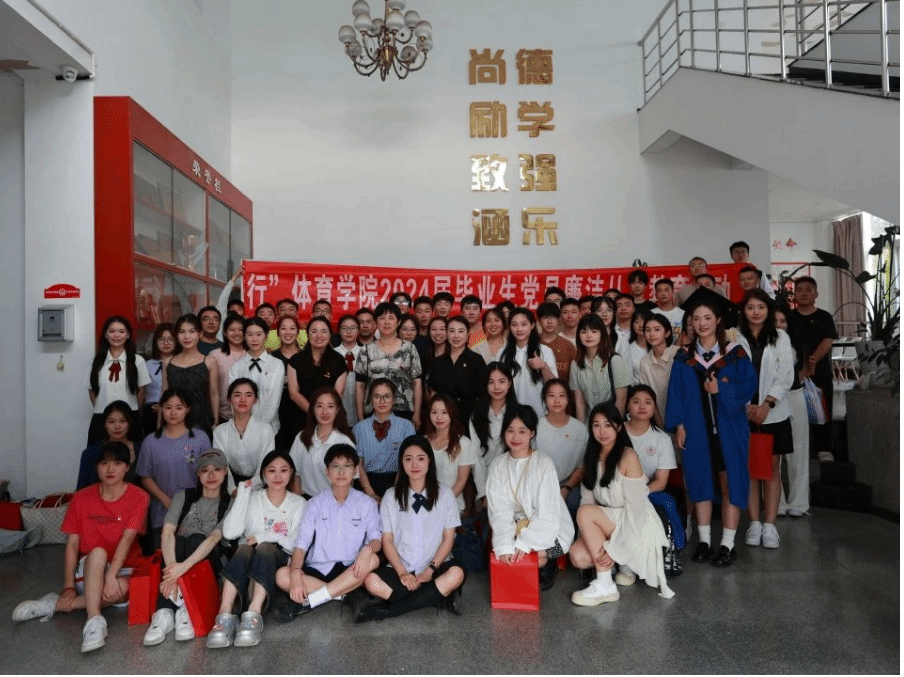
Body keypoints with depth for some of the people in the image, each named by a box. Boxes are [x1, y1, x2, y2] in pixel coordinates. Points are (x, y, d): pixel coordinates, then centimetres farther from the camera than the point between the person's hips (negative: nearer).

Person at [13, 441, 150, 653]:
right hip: (90, 570, 1)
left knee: (121, 590, -35)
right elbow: (72, 544, -4)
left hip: (124, 569, -1)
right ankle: (94, 621, -36)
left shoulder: (138, 497, -8)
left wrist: (111, 575, -30)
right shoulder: (82, 498, -1)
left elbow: (127, 538, -18)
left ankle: (55, 605, -19)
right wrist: (68, 587, -12)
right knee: (98, 552, -34)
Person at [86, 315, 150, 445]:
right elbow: (92, 391, 13)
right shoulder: (97, 361, 7)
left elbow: (141, 391, 5)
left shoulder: (137, 361, -1)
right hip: (101, 419, 2)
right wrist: (101, 410, 8)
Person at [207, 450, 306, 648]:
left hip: (278, 559, 0)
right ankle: (225, 615, -46)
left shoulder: (298, 504, 8)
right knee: (244, 550, -34)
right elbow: (230, 532, -8)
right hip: (247, 560, 1)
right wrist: (242, 493, -10)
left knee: (265, 549, -34)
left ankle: (254, 613, -48)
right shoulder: (251, 497, 7)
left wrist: (272, 536, -17)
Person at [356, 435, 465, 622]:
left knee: (456, 574, -33)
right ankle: (437, 597, -22)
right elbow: (387, 540, 3)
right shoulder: (391, 496, 6)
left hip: (436, 566, 0)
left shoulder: (443, 493, 4)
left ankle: (387, 610, -25)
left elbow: (448, 538, 2)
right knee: (372, 581, -29)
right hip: (400, 568, 0)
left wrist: (430, 570, -11)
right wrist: (402, 572, -12)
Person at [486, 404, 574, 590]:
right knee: (499, 553, -23)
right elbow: (500, 511, -12)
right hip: (518, 525, 4)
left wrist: (524, 543, -27)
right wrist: (504, 546, -27)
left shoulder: (544, 463, -15)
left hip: (549, 528, -3)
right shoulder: (498, 465, -3)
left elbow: (547, 514, -18)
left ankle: (547, 566, 5)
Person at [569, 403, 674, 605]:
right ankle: (621, 564, 9)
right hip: (610, 525, 6)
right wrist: (594, 539, -12)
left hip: (638, 528, -6)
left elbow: (635, 508, -18)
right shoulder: (592, 458, 6)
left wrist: (614, 548, -20)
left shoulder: (628, 456, -15)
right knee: (578, 556, -19)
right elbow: (587, 498, 2)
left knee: (585, 512, -26)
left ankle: (605, 586, -19)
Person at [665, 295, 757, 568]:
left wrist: (722, 389, -18)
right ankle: (704, 541, 18)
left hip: (728, 428, -2)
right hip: (696, 429, 2)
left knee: (729, 483, 2)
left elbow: (749, 385, -4)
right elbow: (676, 393, 2)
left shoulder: (735, 353, 1)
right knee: (699, 482, 8)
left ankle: (727, 545, 11)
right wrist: (678, 425, -6)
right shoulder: (683, 357, 5)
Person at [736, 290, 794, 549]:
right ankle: (754, 524, 10)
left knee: (771, 468, 4)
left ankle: (769, 525, 9)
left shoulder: (781, 338, 6)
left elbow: (785, 376, -1)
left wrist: (766, 405, -13)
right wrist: (746, 405, -12)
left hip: (774, 414, 1)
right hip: (742, 414, -1)